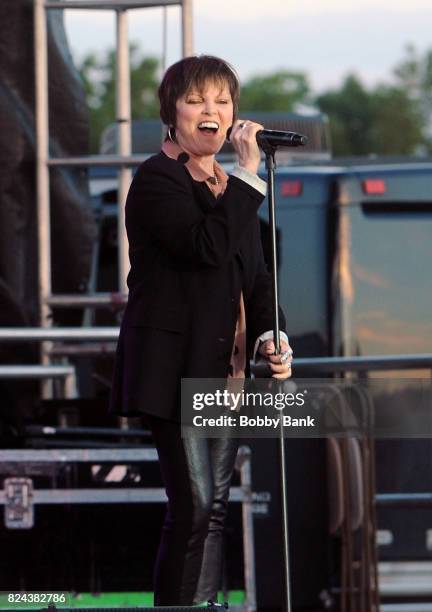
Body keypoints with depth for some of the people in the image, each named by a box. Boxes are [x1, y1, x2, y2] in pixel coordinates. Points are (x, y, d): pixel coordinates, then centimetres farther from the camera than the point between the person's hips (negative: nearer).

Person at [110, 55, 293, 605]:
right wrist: (250, 172, -20)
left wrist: (268, 337, 4)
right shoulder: (157, 179, -9)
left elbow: (255, 276, 21)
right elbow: (207, 247, -24)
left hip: (225, 369, 8)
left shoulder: (228, 186, 17)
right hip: (176, 367, -8)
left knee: (214, 509, 8)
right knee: (193, 509, -11)